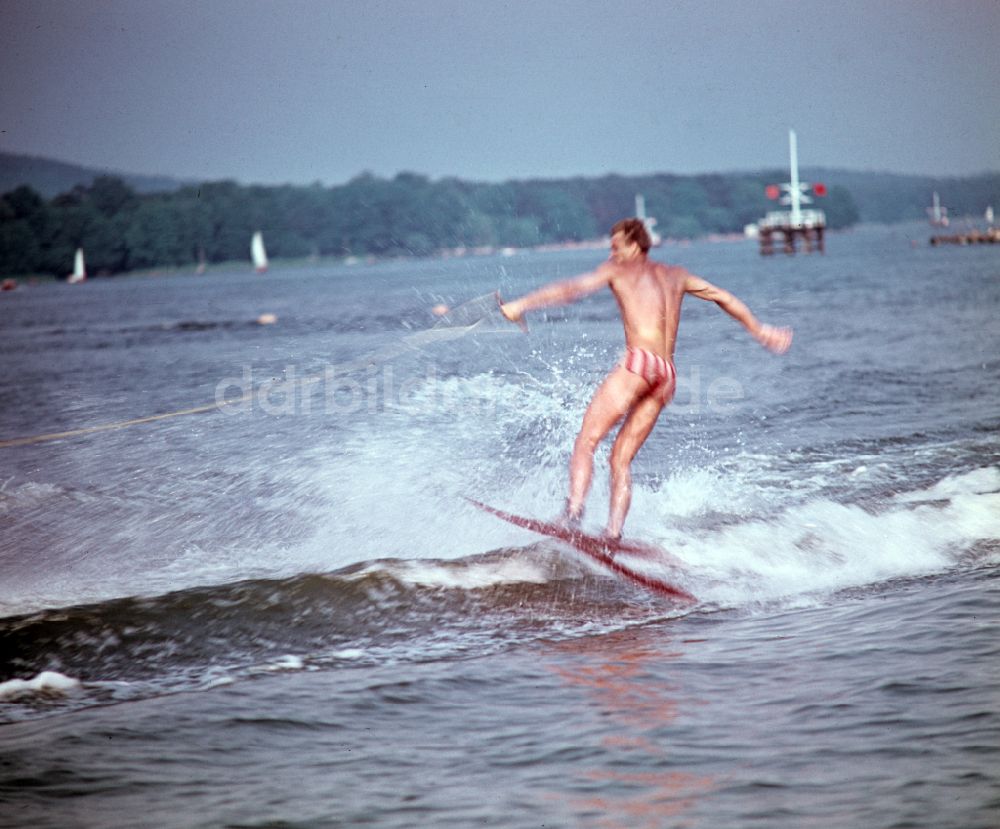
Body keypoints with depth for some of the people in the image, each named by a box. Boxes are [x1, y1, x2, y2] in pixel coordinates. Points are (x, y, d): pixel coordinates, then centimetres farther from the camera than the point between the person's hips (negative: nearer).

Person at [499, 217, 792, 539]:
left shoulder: (619, 270, 11)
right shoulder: (675, 275, 27)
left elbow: (571, 289, 2)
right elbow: (725, 299, 34)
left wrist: (521, 305, 1)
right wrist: (759, 331, 44)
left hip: (640, 361, -6)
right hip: (667, 376, 6)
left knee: (586, 441, -8)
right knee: (621, 458, 8)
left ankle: (574, 509, -28)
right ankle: (614, 532, -3)